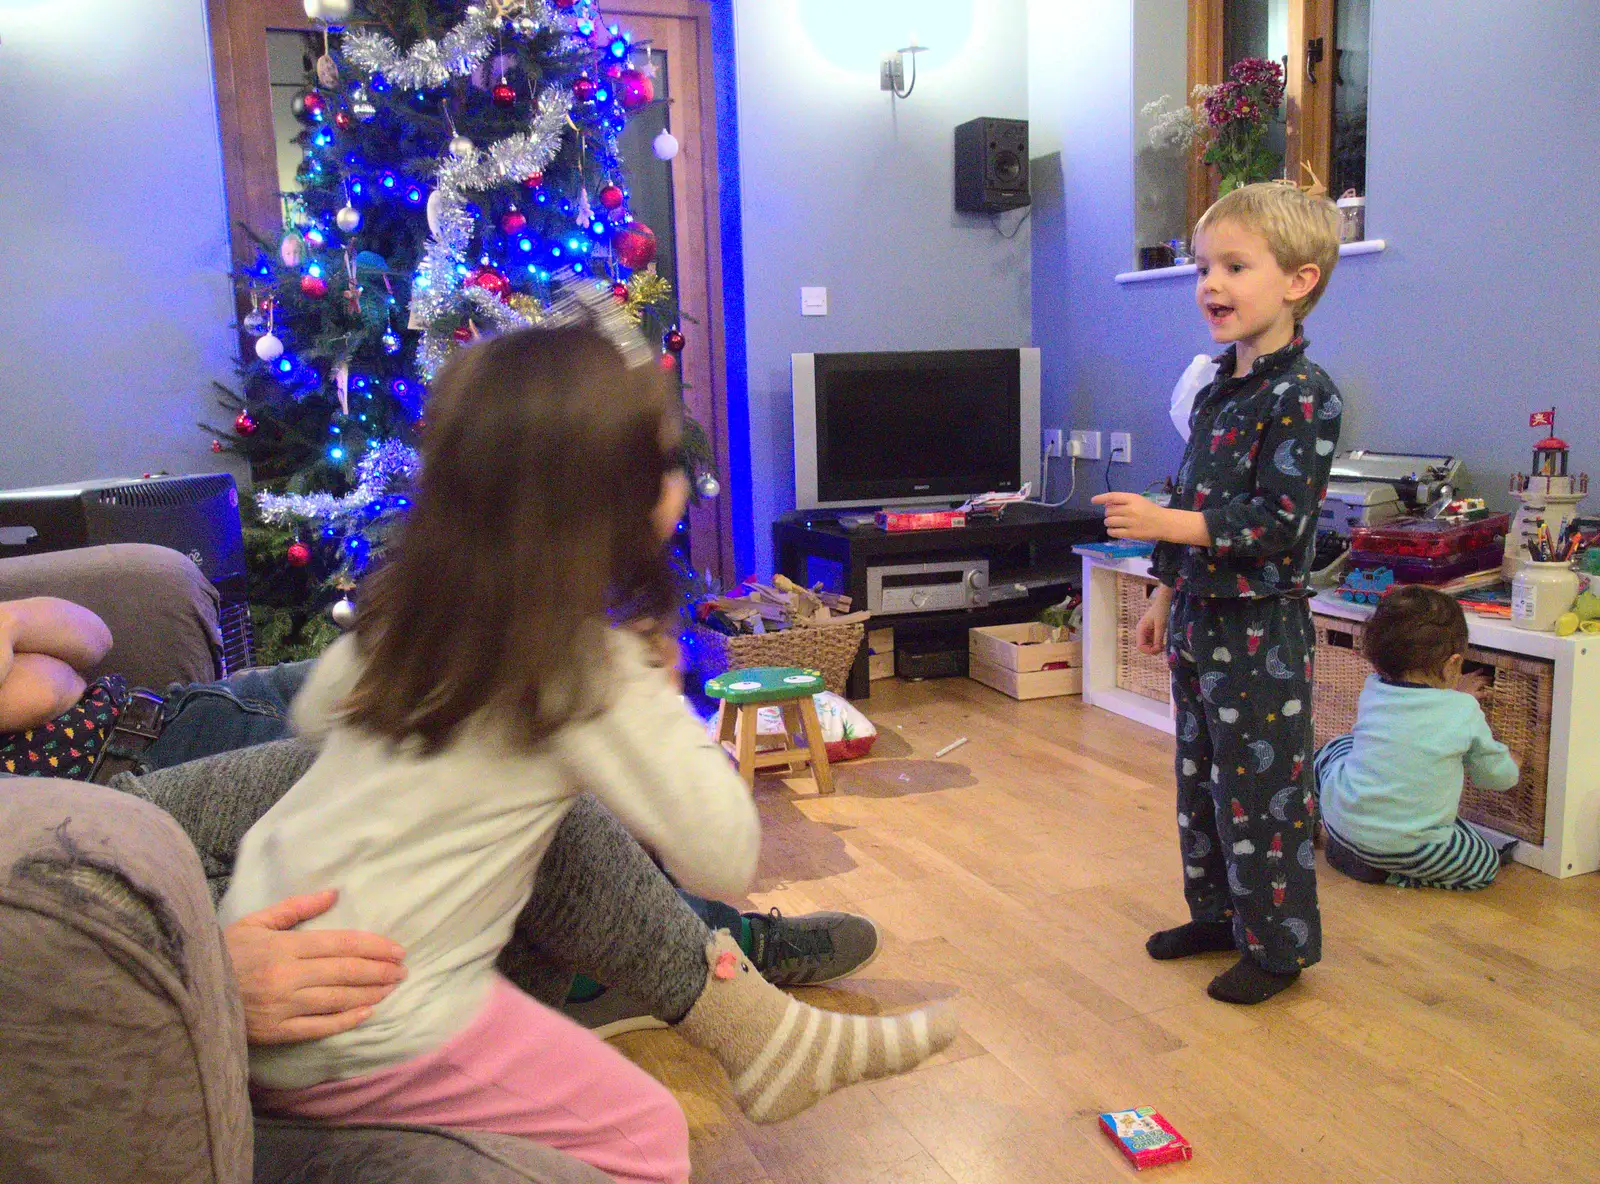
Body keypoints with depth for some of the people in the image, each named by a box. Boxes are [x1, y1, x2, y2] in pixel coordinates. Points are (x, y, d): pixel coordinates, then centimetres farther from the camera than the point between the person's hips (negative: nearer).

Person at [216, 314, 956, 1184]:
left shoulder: (407, 612, 0)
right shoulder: (590, 672, -20)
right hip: (353, 1035, -8)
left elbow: (313, 713, 18)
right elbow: (724, 859, -17)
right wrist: (667, 709, -2)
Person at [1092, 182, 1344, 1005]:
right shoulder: (1216, 389, 10)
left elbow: (1277, 521, -23)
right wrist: (1166, 595, 18)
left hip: (1261, 631, -9)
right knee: (1200, 780, 18)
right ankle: (1215, 914, 36)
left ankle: (1278, 944, 20)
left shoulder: (1304, 396, -16)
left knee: (1260, 790, 3)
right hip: (1199, 620, 9)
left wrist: (1163, 524, -28)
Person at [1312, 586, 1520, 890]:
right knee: (1487, 864, 21)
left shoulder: (1372, 691, -1)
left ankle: (1343, 842, 19)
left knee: (1336, 748, 30)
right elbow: (1501, 776, 6)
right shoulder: (1465, 712, -11)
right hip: (1405, 846, -4)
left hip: (1340, 816, 4)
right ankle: (1389, 872, 4)